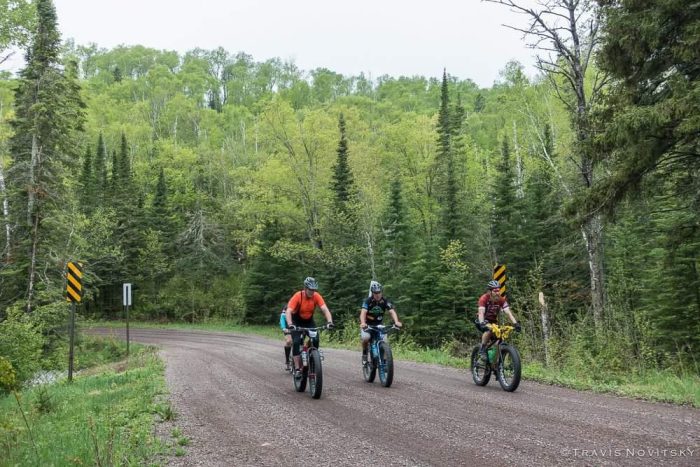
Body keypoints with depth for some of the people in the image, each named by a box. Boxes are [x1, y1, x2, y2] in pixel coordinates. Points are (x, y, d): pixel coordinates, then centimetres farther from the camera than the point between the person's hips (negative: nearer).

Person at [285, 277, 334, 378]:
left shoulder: (316, 296, -20)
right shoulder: (297, 296, -28)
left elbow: (325, 309, -27)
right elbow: (288, 311, -35)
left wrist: (330, 322, -45)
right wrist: (290, 324, -52)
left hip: (309, 321, 3)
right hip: (297, 322, -3)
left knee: (315, 340, -19)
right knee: (296, 342, -20)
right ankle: (297, 369, -15)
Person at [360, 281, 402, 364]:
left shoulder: (385, 301, -14)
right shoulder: (368, 301, -20)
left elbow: (392, 311, -26)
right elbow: (363, 312, -33)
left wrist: (396, 322, -46)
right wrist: (363, 323, -54)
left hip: (379, 325, 2)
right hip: (367, 325, -2)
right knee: (366, 338, -31)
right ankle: (364, 354, -4)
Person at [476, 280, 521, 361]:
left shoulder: (501, 299, -15)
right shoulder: (484, 298, -25)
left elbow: (508, 312, -22)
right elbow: (481, 312, -35)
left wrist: (515, 323, -36)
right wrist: (482, 324, -53)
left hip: (494, 321, 4)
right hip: (483, 321, -4)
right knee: (489, 330, -35)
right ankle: (482, 349, -20)